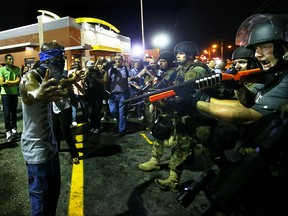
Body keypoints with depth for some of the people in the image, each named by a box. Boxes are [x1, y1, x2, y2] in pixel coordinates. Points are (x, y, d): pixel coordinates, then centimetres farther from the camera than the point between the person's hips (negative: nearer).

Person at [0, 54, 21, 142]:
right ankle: (8, 131, 3)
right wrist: (14, 82, -16)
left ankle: (14, 129, 23)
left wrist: (7, 82, -13)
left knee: (14, 112, 11)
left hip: (15, 93, 3)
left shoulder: (17, 69, 3)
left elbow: (18, 81, -5)